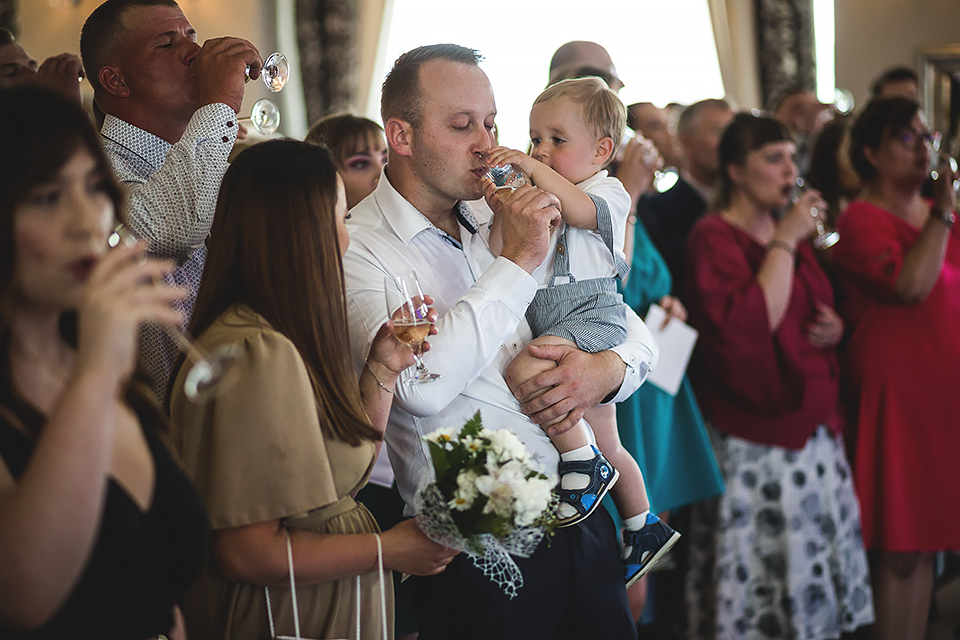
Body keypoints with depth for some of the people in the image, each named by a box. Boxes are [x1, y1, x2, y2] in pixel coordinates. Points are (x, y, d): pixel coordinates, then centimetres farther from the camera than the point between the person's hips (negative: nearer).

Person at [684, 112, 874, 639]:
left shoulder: (792, 233, 15)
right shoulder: (714, 237, -9)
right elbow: (744, 329, -24)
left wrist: (834, 328, 5)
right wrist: (785, 243, -18)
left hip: (815, 433, 8)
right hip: (755, 447, -7)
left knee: (812, 579, 8)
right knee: (760, 580, -4)